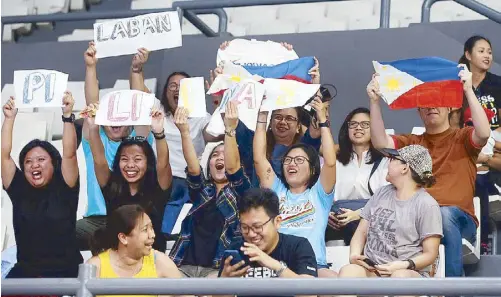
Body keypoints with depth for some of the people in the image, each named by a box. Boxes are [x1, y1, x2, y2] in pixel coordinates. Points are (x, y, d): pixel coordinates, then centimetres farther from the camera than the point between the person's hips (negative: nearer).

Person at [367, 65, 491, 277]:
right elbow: (380, 143, 6)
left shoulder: (462, 139, 15)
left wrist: (468, 91, -10)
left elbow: (484, 133, -8)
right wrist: (374, 101, -3)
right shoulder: (411, 143, 23)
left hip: (458, 219, -2)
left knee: (445, 214, -39)